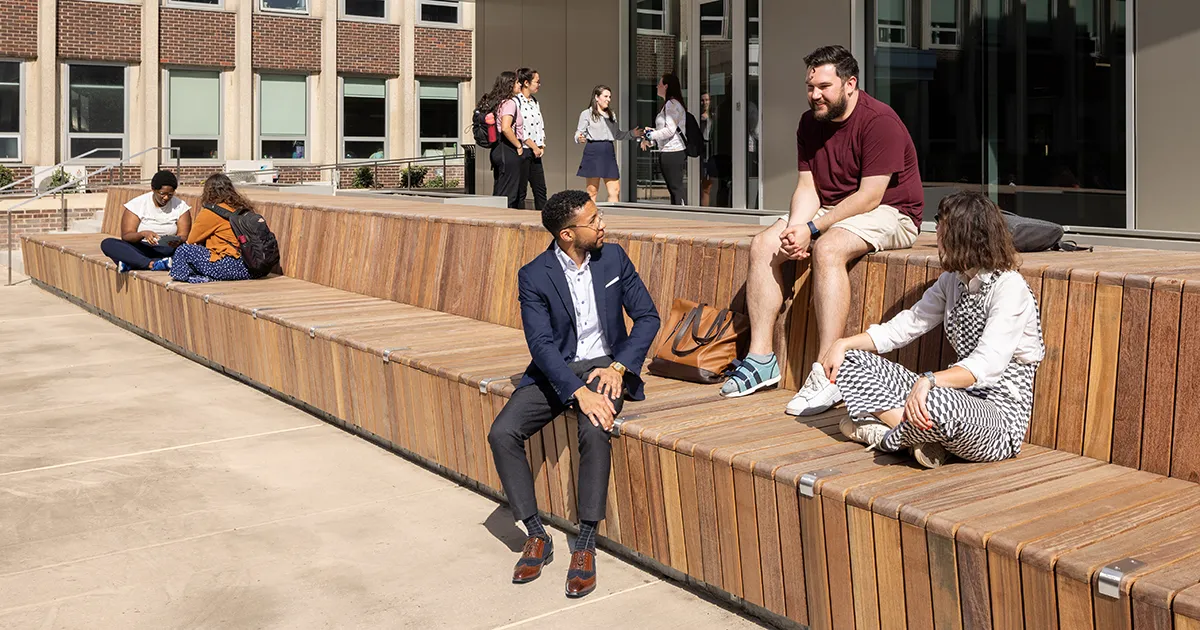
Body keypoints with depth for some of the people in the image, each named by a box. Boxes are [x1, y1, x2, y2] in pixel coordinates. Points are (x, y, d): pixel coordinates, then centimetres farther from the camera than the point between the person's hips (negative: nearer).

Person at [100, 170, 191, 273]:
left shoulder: (181, 206, 2)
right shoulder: (137, 204, -2)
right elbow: (126, 236, -9)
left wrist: (177, 241, -32)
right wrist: (143, 234, -32)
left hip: (167, 251, 0)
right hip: (140, 250, 0)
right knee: (107, 243, -24)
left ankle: (132, 263, -34)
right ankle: (152, 264, -44)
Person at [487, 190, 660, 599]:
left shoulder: (614, 258, 1)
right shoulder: (534, 276, -7)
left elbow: (647, 316, 3)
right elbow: (541, 343, -15)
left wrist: (618, 367, -12)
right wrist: (578, 392, -29)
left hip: (605, 365, 0)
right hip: (555, 371, 1)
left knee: (595, 432, -32)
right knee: (502, 434, -21)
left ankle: (585, 546, -21)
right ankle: (537, 537, -7)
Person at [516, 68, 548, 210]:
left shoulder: (535, 102, 16)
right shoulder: (516, 102, -12)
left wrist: (542, 146, 5)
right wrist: (534, 147, -12)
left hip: (536, 152, 9)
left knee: (540, 189, 8)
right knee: (520, 191, -3)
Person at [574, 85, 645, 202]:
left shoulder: (612, 115, 19)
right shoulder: (586, 114, 0)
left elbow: (617, 135, 23)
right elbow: (579, 133, -3)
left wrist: (632, 134, 10)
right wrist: (579, 138, -25)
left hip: (609, 152, 6)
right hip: (593, 151, -6)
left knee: (615, 190, 0)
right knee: (592, 191, -3)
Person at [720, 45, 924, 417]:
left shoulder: (879, 121, -18)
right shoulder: (810, 123, 6)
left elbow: (869, 196, -23)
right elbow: (807, 187, 1)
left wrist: (813, 229, -25)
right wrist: (795, 230, -19)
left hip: (889, 214, -8)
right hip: (830, 213, 8)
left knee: (828, 248, -36)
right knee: (763, 245, -10)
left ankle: (827, 374, -37)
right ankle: (761, 358, -10)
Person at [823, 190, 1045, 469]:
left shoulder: (1009, 287, -15)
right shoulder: (953, 281, 11)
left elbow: (988, 365, -28)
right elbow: (904, 326, 12)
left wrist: (929, 381, -43)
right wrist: (844, 344, -2)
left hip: (1001, 415, -8)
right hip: (958, 397, 8)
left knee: (938, 402, -43)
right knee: (850, 360, 1)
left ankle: (888, 436, -10)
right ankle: (919, 435, -16)